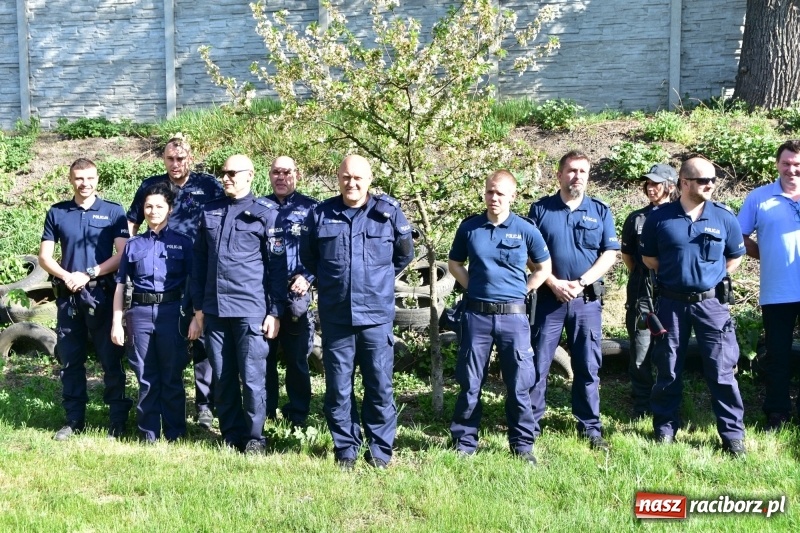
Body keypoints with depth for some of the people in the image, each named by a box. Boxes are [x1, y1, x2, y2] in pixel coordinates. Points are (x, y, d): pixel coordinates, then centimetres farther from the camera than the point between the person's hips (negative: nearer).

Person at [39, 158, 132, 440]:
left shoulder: (113, 212, 1)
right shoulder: (56, 213, 8)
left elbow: (122, 254, -5)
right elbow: (44, 257, 7)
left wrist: (88, 274, -13)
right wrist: (66, 276, -11)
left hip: (102, 294, -3)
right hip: (68, 295, 3)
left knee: (111, 359, 0)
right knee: (70, 360, 8)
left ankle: (118, 420, 8)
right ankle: (74, 420, 18)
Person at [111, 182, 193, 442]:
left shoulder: (183, 243, 5)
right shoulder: (133, 245, 11)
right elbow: (120, 284, 10)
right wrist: (116, 322, 5)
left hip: (171, 312, -2)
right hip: (140, 313, 2)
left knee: (172, 377, 3)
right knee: (146, 378, 6)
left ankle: (175, 434, 12)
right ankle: (149, 435, 15)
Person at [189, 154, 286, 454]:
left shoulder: (266, 214, 1)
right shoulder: (209, 213, 13)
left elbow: (277, 266, -1)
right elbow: (199, 263, 16)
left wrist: (275, 312, -5)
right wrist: (198, 310, 13)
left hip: (251, 311, -4)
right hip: (214, 310, 4)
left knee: (252, 379, -1)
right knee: (223, 381, 9)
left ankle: (255, 439, 13)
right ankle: (232, 437, 20)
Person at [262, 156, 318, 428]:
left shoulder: (310, 208, 4)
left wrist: (307, 277, -12)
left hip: (295, 293, -2)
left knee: (297, 357, 3)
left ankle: (297, 416, 13)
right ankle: (264, 414, 17)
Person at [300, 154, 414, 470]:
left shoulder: (389, 213, 1)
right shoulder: (320, 215, 4)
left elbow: (405, 255, 16)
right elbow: (307, 257, 19)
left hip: (376, 316, -1)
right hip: (335, 317, 1)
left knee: (380, 386, 3)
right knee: (338, 388, 7)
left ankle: (380, 450, 15)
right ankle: (345, 450, 18)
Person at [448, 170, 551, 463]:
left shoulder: (525, 229, 0)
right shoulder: (469, 227, 3)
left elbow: (543, 267, 12)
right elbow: (454, 263, 16)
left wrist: (522, 290, 3)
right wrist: (473, 287, 4)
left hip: (513, 315, -1)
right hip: (476, 315, 1)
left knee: (519, 384, 4)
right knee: (469, 383, 8)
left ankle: (522, 445, 17)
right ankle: (464, 442, 20)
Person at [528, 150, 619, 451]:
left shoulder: (600, 211, 7)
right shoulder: (540, 209, 3)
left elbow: (610, 254, 2)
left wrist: (581, 283, -10)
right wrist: (554, 283, -11)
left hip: (587, 299, 1)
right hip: (549, 297, -1)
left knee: (588, 365, 6)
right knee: (538, 363, 1)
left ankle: (590, 427, 15)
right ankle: (530, 423, 10)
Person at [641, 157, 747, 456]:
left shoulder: (724, 218, 0)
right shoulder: (660, 218, -3)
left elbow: (735, 258, 12)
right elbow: (649, 258, 9)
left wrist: (711, 277, 6)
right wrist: (674, 275, 7)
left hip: (712, 303, 0)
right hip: (672, 303, 0)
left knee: (721, 370, 0)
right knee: (668, 370, 10)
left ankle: (733, 434, 9)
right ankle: (665, 428, 23)